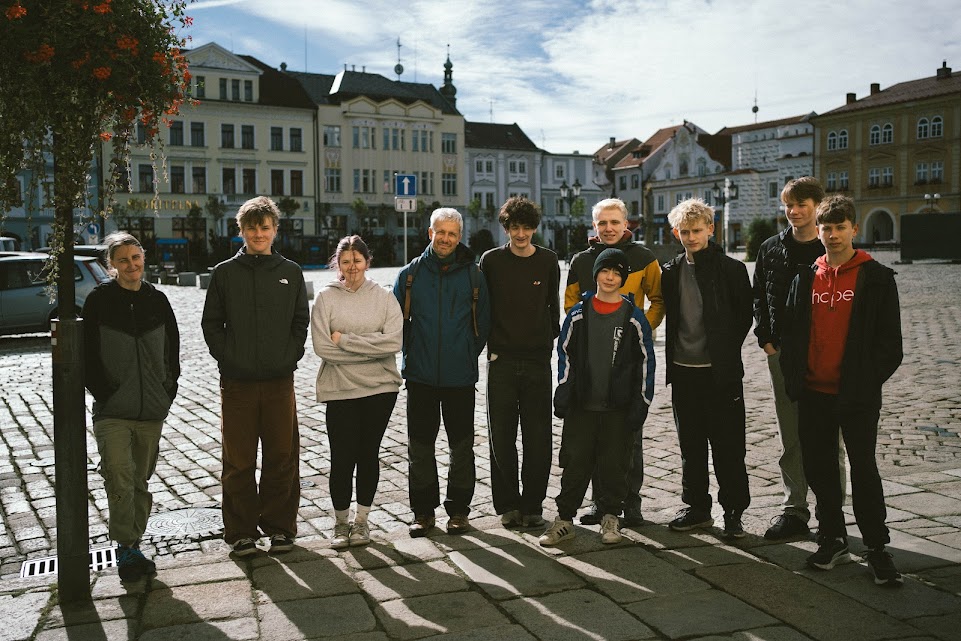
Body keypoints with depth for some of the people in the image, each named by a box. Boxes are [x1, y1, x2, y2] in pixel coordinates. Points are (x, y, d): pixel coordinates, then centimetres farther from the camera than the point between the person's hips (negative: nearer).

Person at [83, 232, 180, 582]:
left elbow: (173, 348, 13)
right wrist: (102, 392, -9)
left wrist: (169, 389, 5)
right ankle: (126, 547, -6)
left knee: (141, 481, 11)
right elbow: (88, 353, -2)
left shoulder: (157, 300, 7)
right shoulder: (99, 301, -3)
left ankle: (133, 543, 23)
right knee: (119, 478, -15)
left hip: (152, 410, 4)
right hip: (112, 412, -3)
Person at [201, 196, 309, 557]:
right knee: (239, 462, 4)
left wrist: (290, 357, -2)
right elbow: (211, 323, 4)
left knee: (282, 458, 6)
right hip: (237, 382, -1)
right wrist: (227, 358, -7)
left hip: (280, 381, 1)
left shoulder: (291, 273, 8)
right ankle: (241, 531, 15)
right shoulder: (225, 273, 4)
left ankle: (279, 526, 19)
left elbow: (301, 321, 10)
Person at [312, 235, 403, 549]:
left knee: (368, 453, 9)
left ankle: (361, 519, 25)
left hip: (380, 388, 1)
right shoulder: (326, 298, 0)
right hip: (340, 390, -1)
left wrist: (345, 340, -13)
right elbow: (322, 346, -10)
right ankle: (341, 521, 19)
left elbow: (394, 340, -12)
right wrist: (370, 349, -11)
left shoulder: (384, 297, 3)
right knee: (343, 457, -1)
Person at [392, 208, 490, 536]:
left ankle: (459, 510, 19)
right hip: (420, 375, 1)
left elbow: (483, 322, 8)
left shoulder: (472, 275, 2)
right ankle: (423, 511, 18)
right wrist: (409, 354, 8)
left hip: (460, 376, -1)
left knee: (461, 445, 6)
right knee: (420, 445, 6)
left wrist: (468, 355, 5)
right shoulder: (411, 274, 4)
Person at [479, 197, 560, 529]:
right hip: (501, 360, -1)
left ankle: (533, 504, 14)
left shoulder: (548, 260, 6)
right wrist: (491, 346, 1)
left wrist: (552, 341, 9)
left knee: (537, 438, 2)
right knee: (501, 437, 3)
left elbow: (554, 306, 15)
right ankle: (507, 504, 15)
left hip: (538, 361, 1)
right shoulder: (491, 260, 2)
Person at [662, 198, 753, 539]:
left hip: (720, 372, -4)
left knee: (728, 446, 2)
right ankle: (697, 507, 23)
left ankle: (733, 511, 12)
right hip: (683, 370, 4)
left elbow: (744, 318, 1)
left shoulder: (732, 269, -4)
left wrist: (726, 353, -1)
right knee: (691, 446, 12)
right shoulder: (671, 271, 7)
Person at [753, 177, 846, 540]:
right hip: (781, 354, 4)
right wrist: (766, 340, 4)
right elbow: (759, 297, 14)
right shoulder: (771, 249, 8)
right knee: (790, 439, 9)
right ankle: (794, 512, 18)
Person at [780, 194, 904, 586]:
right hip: (813, 392, 4)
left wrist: (870, 378, -10)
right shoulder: (807, 278, 8)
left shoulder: (876, 278, -2)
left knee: (864, 469, -1)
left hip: (857, 394, -4)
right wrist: (793, 377, 2)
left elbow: (890, 338, -2)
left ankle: (877, 549, 10)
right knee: (819, 468, 10)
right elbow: (790, 330, 11)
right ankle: (833, 540, 25)